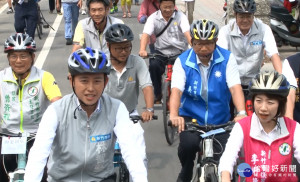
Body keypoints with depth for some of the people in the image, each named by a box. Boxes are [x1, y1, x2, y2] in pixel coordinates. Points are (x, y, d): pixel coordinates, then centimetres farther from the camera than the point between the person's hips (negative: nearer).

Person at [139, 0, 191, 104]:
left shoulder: (180, 16, -3)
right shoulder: (153, 18, -1)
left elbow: (187, 33, -18)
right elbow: (146, 34, -13)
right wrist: (142, 50, -33)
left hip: (179, 52, 0)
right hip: (161, 51, 1)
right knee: (153, 65, -28)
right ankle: (157, 95, -10)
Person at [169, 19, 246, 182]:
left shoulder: (227, 59, -7)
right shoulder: (183, 61, -8)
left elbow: (235, 87, -18)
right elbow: (176, 90, -20)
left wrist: (241, 113, -35)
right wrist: (174, 115, -39)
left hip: (220, 120, 1)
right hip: (191, 116, -1)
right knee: (189, 143, -29)